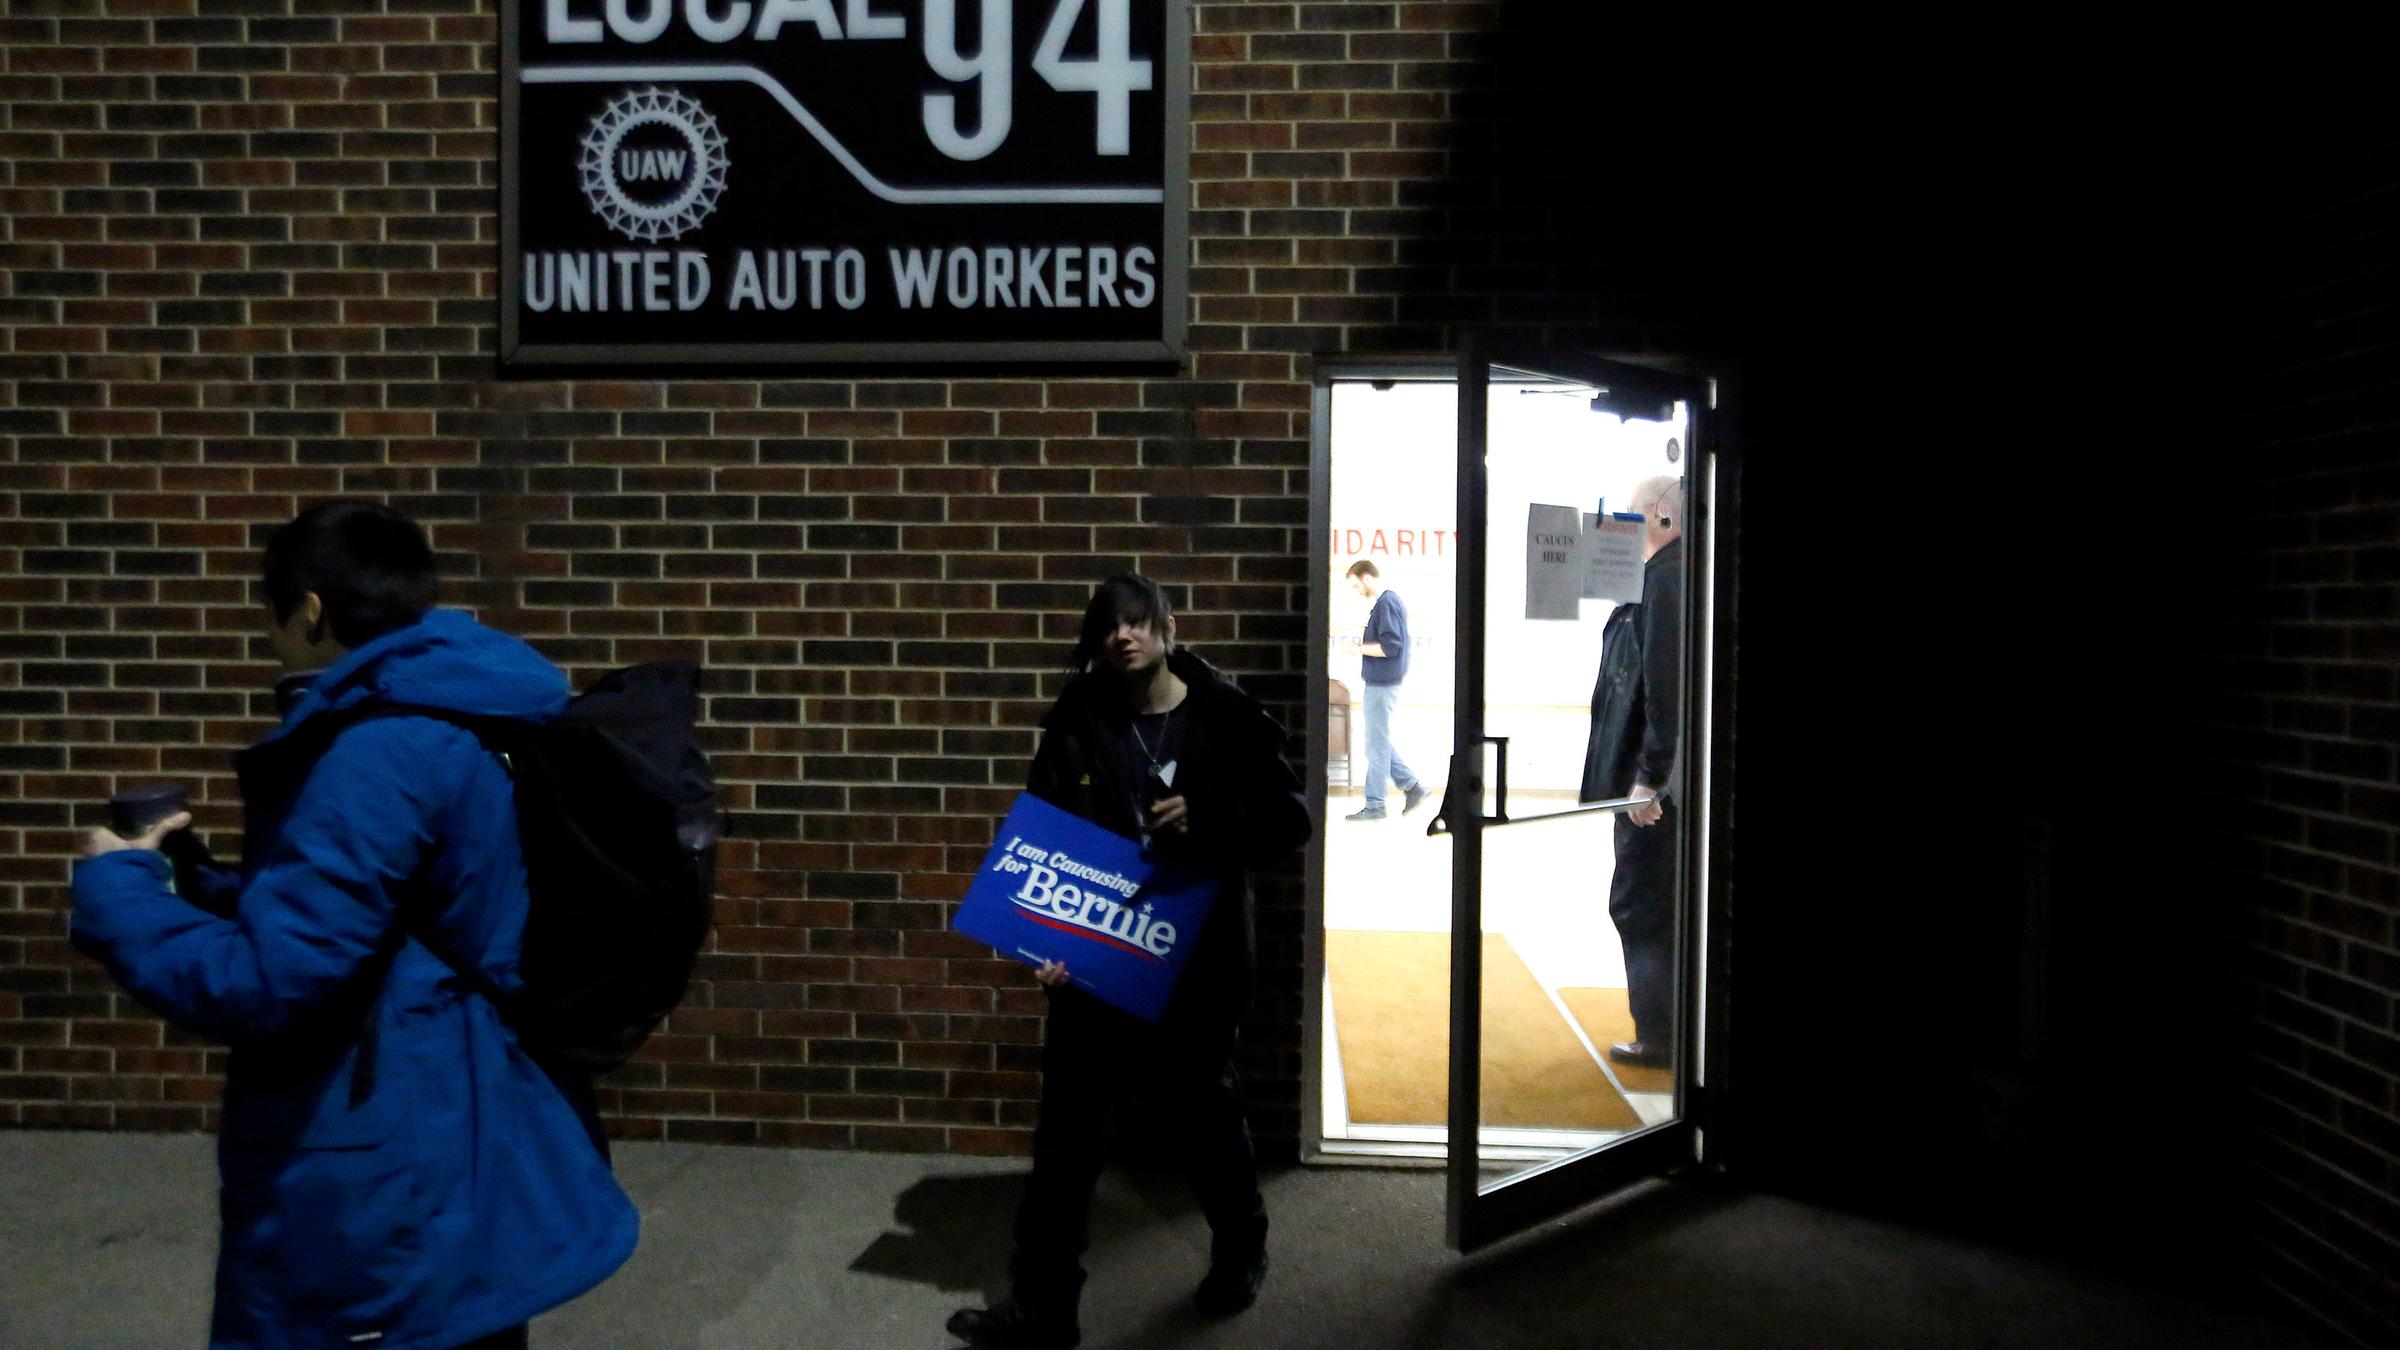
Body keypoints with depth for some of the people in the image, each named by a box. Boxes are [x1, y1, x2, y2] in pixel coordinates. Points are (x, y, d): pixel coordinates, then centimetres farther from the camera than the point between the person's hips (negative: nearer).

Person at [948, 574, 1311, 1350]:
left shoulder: (1226, 718, -7)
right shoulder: (1075, 725, -2)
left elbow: (1290, 819, -5)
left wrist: (1207, 820, -23)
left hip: (1196, 963, -1)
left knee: (1206, 1117, 18)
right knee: (1065, 1133, 7)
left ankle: (1241, 1251, 45)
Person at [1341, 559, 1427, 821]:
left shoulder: (1386, 603, -16)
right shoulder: (1390, 600, 14)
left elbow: (1390, 646, -22)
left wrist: (1359, 647, -14)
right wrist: (1364, 642, 8)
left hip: (1382, 685, -10)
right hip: (1381, 683, 10)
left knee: (1377, 745, -2)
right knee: (1379, 742, 16)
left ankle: (1374, 805, 5)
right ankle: (1412, 785, 20)